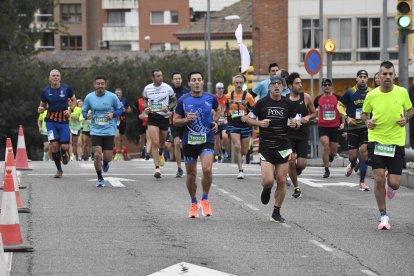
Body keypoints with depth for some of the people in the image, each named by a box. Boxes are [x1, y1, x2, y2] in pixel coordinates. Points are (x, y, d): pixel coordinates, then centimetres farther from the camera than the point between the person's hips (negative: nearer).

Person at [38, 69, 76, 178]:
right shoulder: (45, 91, -1)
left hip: (64, 121, 0)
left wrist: (70, 110, -7)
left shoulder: (66, 88, -2)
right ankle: (59, 170, 5)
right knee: (54, 144, -11)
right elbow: (42, 105, 11)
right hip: (51, 121, 0)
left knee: (64, 146, -7)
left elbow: (74, 100, 11)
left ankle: (64, 153, 34)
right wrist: (40, 109, -13)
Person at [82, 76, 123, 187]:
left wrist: (113, 114, -14)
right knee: (97, 155, -12)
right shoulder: (89, 97, -3)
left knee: (107, 157, 1)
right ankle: (100, 178, 9)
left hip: (109, 131, 0)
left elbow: (120, 108, 6)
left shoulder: (112, 97, -7)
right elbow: (84, 110, 10)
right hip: (95, 131, 0)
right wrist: (87, 115, -14)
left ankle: (105, 162, 42)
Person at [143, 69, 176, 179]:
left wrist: (168, 108, -12)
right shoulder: (147, 89, -1)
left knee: (162, 142, 18)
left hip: (164, 117, 1)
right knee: (155, 143, -15)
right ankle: (157, 168, -17)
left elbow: (174, 101, 7)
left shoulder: (167, 88, -4)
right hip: (152, 117, -1)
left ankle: (160, 154, 54)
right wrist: (146, 108, -2)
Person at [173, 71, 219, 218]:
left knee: (207, 169, -21)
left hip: (207, 140, -1)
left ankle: (205, 200, -1)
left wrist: (215, 122, 7)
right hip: (189, 141, 1)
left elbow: (217, 110, 24)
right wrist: (186, 120, -16)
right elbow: (175, 121, 3)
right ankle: (194, 203, 28)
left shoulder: (211, 98, 1)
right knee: (191, 174, 8)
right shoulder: (183, 100, -3)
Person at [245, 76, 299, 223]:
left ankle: (276, 212, 16)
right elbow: (248, 118, 6)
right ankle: (267, 189, 25)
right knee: (268, 181, -13)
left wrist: (294, 123, -9)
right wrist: (259, 123, -13)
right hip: (266, 148, -2)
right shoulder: (262, 103, -3)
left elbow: (295, 120, 14)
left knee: (281, 181, 0)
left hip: (283, 147, 2)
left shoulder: (288, 104, 3)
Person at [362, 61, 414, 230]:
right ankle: (384, 216, 6)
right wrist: (367, 122, -10)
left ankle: (390, 186, 39)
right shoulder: (371, 95, -4)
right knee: (379, 178, -10)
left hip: (396, 142, 1)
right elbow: (364, 113, 12)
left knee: (394, 183, -3)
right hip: (376, 141, 0)